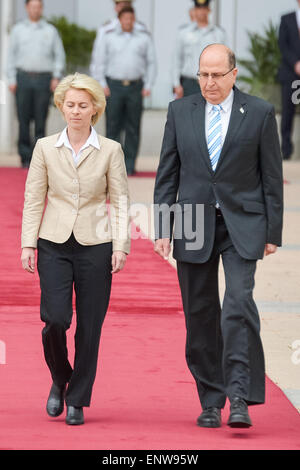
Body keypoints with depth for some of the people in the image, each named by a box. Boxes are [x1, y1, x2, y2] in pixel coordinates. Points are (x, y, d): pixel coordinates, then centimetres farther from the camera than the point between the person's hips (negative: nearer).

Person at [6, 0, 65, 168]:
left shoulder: (51, 30, 10)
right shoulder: (18, 29, 11)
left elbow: (60, 55, 9)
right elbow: (12, 55, 10)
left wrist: (56, 77, -3)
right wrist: (12, 80, 1)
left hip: (43, 79, 0)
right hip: (23, 77, 0)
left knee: (40, 121, -3)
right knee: (24, 120, -4)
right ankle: (26, 157, 1)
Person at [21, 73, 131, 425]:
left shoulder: (110, 150, 3)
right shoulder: (45, 148, 5)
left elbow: (120, 201, 3)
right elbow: (33, 199, 6)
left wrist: (121, 247, -6)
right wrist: (28, 244, -2)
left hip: (95, 246, 0)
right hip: (54, 245, 0)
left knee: (89, 326, 0)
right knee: (55, 318, -13)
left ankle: (77, 401, 12)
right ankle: (60, 380, 15)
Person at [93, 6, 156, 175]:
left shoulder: (144, 38, 10)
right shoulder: (109, 37, 9)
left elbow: (152, 63, 9)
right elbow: (101, 62, 9)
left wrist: (148, 86, 1)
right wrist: (103, 84, -1)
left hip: (136, 87, 0)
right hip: (114, 85, 0)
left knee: (133, 128, 0)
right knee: (113, 126, -4)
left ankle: (130, 165, 4)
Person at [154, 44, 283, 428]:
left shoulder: (259, 113, 0)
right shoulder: (180, 111, 6)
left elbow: (272, 176, 2)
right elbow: (167, 174, 7)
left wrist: (273, 232, -1)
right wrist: (162, 228, 1)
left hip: (242, 225, -3)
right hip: (194, 224, 3)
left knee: (239, 304, -18)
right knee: (200, 315, 5)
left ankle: (240, 398, -18)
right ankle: (211, 402, 13)